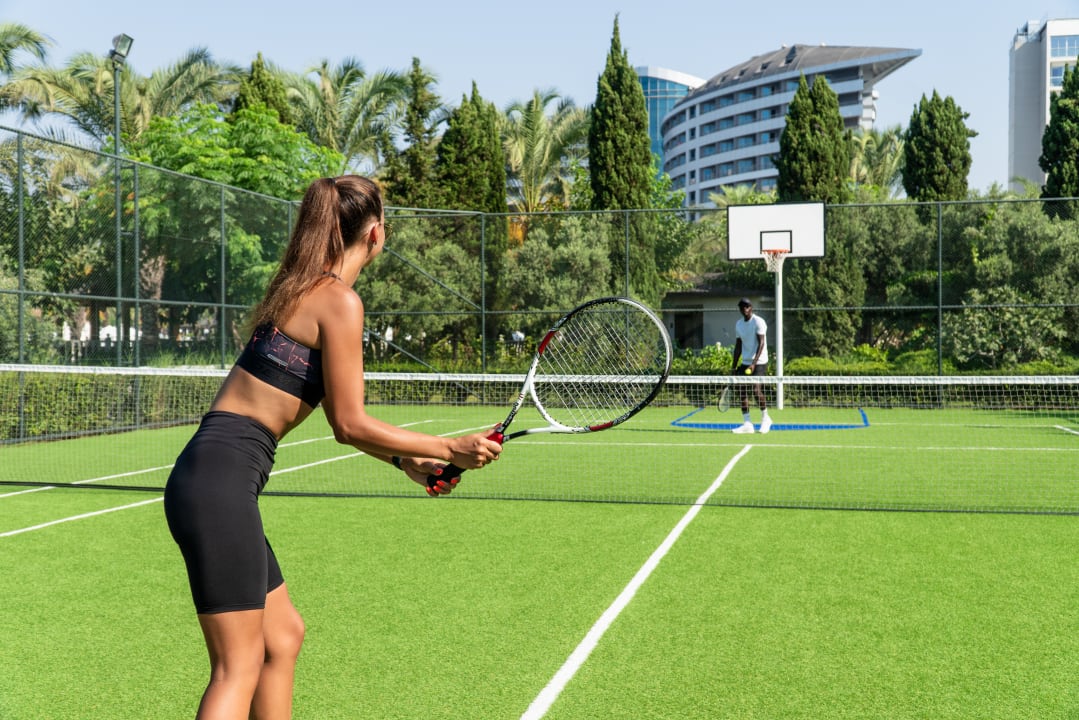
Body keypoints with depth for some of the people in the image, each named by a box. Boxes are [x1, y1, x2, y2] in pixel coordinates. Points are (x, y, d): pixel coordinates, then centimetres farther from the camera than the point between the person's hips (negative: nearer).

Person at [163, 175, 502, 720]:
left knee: (283, 636, 19)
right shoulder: (340, 302, -11)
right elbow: (349, 425, -11)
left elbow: (340, 417, 21)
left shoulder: (303, 291, 16)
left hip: (209, 478, 10)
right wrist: (450, 448, -5)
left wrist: (403, 460, 18)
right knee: (239, 667, -5)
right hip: (222, 481, -10)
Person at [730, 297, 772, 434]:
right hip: (745, 361, 6)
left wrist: (754, 363, -24)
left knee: (756, 388, -16)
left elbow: (761, 343, -15)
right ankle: (747, 424, 1)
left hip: (759, 361, -6)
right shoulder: (738, 324, 11)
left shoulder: (758, 322, -9)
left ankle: (765, 418, 5)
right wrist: (734, 367, 11)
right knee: (742, 389, -3)